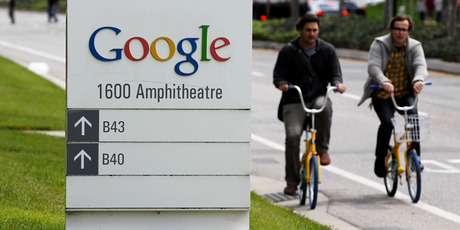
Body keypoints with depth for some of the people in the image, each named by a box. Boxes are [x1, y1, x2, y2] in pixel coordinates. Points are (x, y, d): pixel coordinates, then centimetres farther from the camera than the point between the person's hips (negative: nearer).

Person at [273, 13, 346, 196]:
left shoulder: (327, 50, 9)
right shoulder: (288, 51, 4)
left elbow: (334, 74, 5)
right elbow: (278, 76, 2)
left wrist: (337, 84, -18)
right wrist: (282, 84, -22)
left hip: (318, 97, 1)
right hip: (294, 101, 0)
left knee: (324, 106, -37)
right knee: (292, 135, -21)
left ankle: (322, 148, -14)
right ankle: (292, 181, -9)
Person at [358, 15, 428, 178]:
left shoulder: (415, 47, 1)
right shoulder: (379, 45, -6)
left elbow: (420, 65, -17)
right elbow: (373, 67, -21)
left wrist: (418, 79, -42)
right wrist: (384, 81, -43)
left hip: (405, 94, 2)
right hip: (382, 95, -2)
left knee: (413, 116, -26)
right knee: (387, 123, -24)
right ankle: (380, 160, -5)